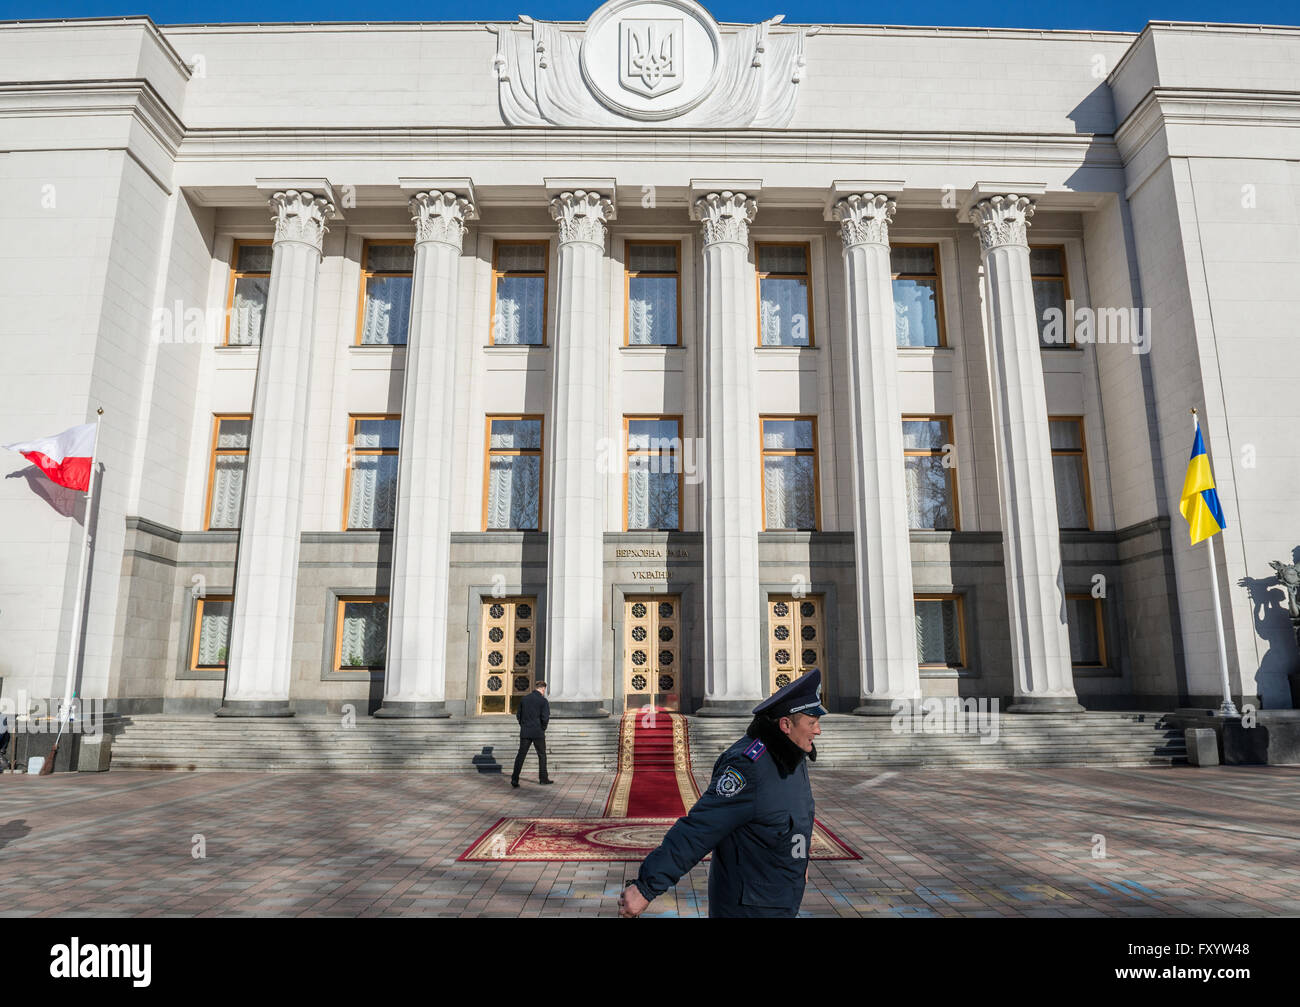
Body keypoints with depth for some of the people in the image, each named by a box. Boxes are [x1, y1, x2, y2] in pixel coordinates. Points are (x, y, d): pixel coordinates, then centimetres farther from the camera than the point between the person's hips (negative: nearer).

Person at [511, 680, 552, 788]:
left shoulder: (524, 699, 7)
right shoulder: (543, 700, -8)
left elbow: (518, 715, 10)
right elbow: (545, 718, -15)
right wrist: (543, 728, 2)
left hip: (525, 732, 3)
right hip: (538, 733, -3)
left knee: (521, 755, 3)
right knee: (542, 755, 12)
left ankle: (514, 779, -5)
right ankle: (543, 778, 17)